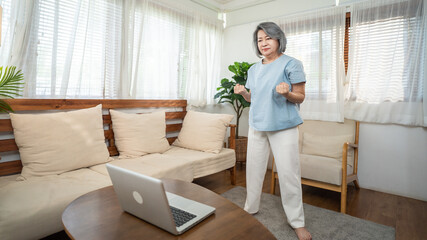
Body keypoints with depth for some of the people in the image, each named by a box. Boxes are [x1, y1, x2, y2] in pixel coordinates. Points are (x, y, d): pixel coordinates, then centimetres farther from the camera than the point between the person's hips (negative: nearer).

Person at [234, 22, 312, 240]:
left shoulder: (291, 64, -4)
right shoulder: (253, 69, 13)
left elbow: (300, 97, -3)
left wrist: (286, 93, -24)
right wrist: (243, 93, -1)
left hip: (283, 126, -5)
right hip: (257, 125, 5)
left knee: (288, 172, -2)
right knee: (254, 167, 11)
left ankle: (297, 221, 17)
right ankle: (251, 207, 31)